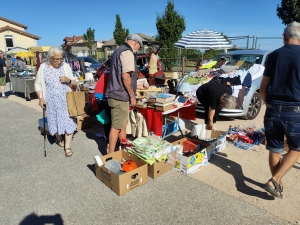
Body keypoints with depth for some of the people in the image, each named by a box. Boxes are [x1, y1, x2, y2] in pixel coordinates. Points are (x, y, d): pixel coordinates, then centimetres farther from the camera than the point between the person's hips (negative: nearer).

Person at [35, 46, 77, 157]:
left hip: (66, 100, 0)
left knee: (68, 122, -6)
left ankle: (67, 147, 4)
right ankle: (59, 139, 38)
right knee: (55, 121, 10)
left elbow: (74, 83, 6)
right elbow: (38, 84, 7)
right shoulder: (43, 67, 0)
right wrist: (40, 98, -4)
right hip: (51, 101, 1)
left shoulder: (66, 66, 0)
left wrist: (68, 80, -15)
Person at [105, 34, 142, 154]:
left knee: (122, 124, 18)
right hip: (120, 95, -10)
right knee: (116, 126, -3)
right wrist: (132, 96, -13)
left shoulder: (118, 51, 19)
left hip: (116, 94, 10)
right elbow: (125, 76, -22)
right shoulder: (127, 52, -12)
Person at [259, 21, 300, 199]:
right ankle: (274, 181, 4)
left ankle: (278, 184, 27)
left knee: (274, 150, 15)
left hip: (273, 111, 3)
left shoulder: (274, 55, 5)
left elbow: (263, 89, 6)